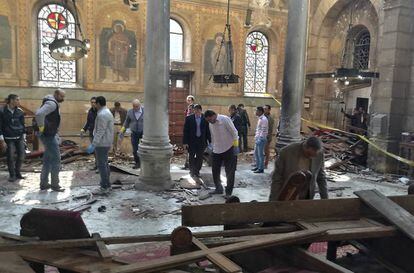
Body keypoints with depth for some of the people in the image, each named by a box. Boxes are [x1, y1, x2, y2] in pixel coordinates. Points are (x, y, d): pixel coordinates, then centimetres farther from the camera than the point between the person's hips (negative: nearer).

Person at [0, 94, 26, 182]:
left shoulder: (20, 111, 4)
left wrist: (24, 136, 9)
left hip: (19, 137, 3)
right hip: (9, 138, -3)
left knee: (21, 156, 1)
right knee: (10, 157, -2)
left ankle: (17, 172, 21)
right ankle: (12, 175, 12)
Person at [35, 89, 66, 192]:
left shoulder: (53, 103, 14)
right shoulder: (51, 103, -17)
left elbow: (40, 112, 29)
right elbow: (39, 114, -35)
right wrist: (41, 127, -23)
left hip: (50, 135, 10)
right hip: (48, 135, -10)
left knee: (48, 160, 15)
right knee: (56, 160, -3)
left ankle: (44, 184, 24)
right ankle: (55, 185, 5)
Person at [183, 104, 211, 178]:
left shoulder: (205, 118, -1)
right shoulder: (189, 118, -3)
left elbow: (208, 130, 2)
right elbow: (185, 131, -3)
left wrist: (210, 141, -1)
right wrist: (185, 142, -7)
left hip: (201, 141, 1)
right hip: (191, 141, 0)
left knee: (199, 157, 7)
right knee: (191, 157, 9)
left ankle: (197, 171, 23)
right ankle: (192, 171, 27)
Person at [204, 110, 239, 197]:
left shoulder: (224, 119, -13)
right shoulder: (210, 124, 7)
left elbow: (234, 132, -13)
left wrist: (236, 145, -16)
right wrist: (212, 147, 16)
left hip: (228, 149, -6)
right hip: (216, 150, 7)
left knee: (230, 172, 1)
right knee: (215, 170, 9)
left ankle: (228, 192, 11)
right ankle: (218, 189, 26)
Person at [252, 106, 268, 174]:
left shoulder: (263, 119, -16)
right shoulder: (260, 119, 14)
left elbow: (264, 131, -19)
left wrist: (259, 139, -19)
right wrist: (256, 137, 14)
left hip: (261, 139, -10)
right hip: (258, 138, 10)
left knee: (260, 154, -3)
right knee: (256, 153, 15)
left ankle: (261, 169, 5)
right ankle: (258, 166, 26)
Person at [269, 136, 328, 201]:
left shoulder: (319, 154, -14)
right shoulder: (286, 152, -24)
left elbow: (321, 176, 2)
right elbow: (277, 177, -16)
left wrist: (325, 198, 2)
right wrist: (273, 201, -13)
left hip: (306, 199, 3)